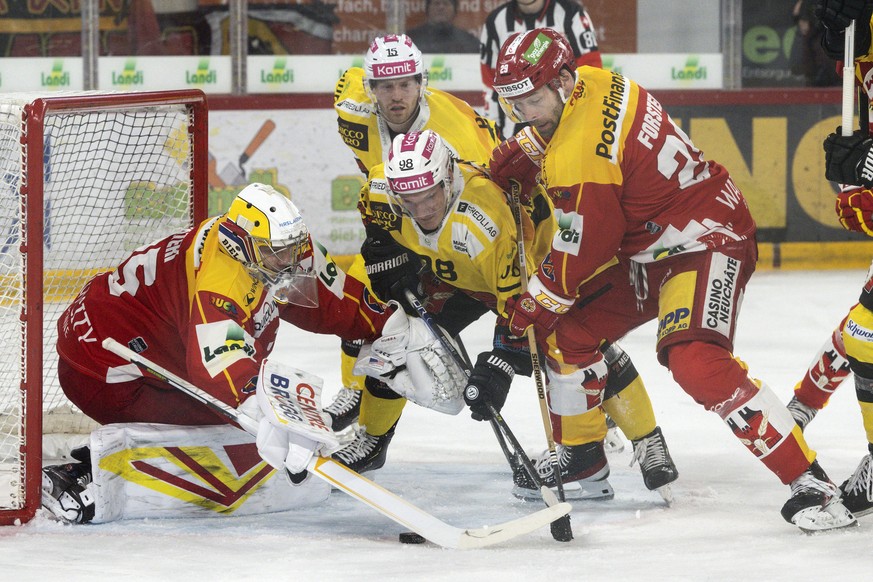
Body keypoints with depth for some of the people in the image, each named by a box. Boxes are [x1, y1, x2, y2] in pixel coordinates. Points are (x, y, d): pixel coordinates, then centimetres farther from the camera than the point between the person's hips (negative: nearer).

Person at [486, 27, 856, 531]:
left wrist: (531, 307, -2)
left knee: (695, 361, -30)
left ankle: (811, 485, -30)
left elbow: (582, 255, -17)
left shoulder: (580, 153, -27)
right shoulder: (590, 82, -1)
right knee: (566, 335, 11)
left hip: (705, 243, -11)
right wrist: (524, 155, 9)